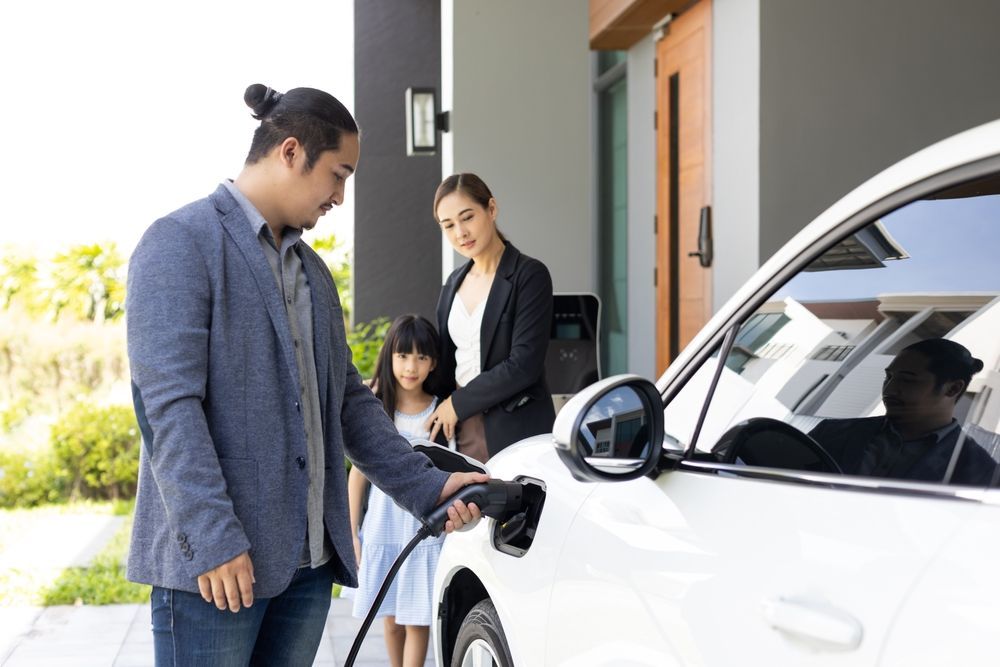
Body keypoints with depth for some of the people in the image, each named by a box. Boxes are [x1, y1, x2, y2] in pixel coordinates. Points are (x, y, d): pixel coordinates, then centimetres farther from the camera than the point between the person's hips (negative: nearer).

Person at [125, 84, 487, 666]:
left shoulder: (312, 269, 20)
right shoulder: (180, 242, -6)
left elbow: (347, 398, 21)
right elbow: (168, 401, -15)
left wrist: (424, 486, 10)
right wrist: (211, 539, -21)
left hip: (308, 558, 7)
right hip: (215, 562, -7)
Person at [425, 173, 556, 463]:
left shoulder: (529, 275, -6)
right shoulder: (455, 282, 15)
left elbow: (523, 365, -13)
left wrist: (459, 403, -8)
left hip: (516, 431, -5)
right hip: (461, 429, 6)